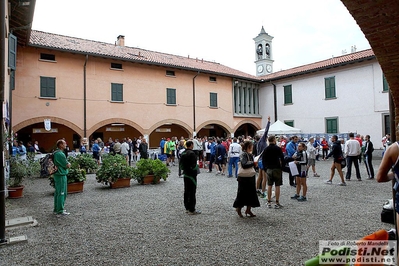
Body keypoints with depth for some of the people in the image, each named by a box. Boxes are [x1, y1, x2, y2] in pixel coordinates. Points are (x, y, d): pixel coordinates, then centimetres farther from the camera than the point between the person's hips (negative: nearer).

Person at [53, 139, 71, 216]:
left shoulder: (56, 153, 13)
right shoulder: (60, 154, -19)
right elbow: (67, 165, -17)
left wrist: (67, 163, 0)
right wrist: (69, 164, 3)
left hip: (57, 174, 10)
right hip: (61, 175, -10)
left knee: (58, 192, 16)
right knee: (61, 193, -3)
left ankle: (57, 209, 26)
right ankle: (60, 211, 4)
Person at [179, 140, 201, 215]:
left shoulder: (183, 153, 7)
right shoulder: (192, 153, -19)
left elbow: (180, 164, 12)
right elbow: (193, 166, -23)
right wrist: (197, 166, -4)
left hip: (185, 174, 9)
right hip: (191, 175, -8)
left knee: (186, 191, 14)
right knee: (192, 192, -2)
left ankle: (187, 208, 24)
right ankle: (192, 210, 3)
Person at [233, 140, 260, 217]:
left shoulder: (250, 155, 10)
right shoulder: (243, 155, -15)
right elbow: (244, 164, -29)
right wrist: (253, 163, -22)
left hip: (250, 177, 8)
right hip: (244, 178, -8)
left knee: (252, 193, 10)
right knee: (243, 193, 2)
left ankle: (248, 210, 21)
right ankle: (238, 208, 20)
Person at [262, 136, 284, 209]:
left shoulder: (266, 149, 4)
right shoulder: (278, 148, -7)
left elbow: (263, 160, 7)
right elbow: (282, 159, -6)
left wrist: (265, 169, 14)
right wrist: (282, 167, 4)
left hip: (269, 169, 3)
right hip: (277, 169, -3)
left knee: (269, 186, 9)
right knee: (277, 186, 0)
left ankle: (269, 202, 13)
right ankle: (277, 203, 3)